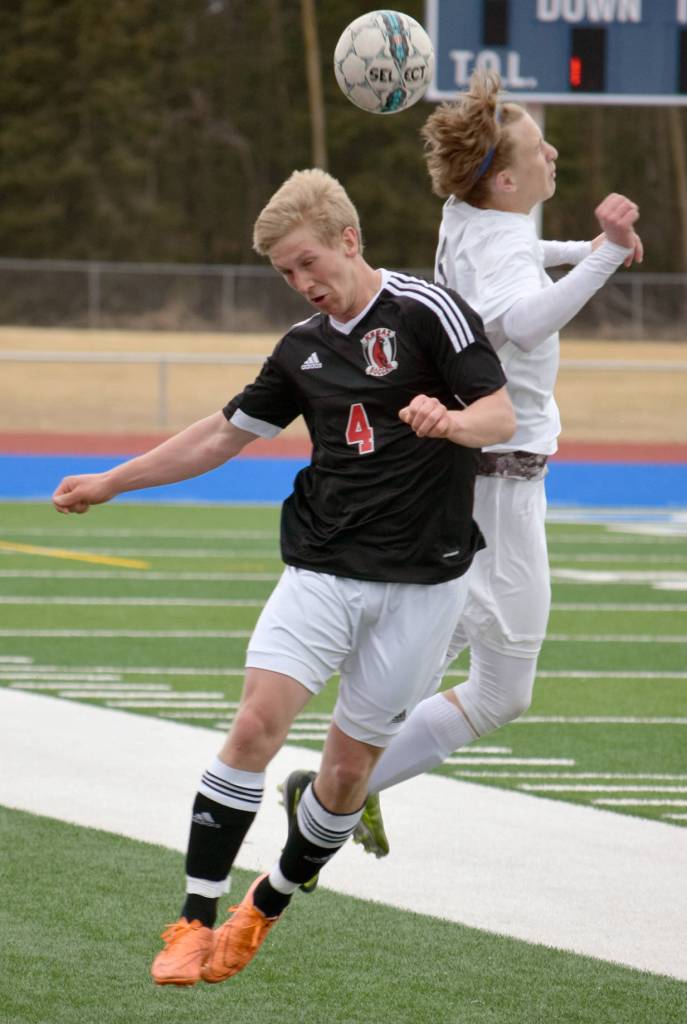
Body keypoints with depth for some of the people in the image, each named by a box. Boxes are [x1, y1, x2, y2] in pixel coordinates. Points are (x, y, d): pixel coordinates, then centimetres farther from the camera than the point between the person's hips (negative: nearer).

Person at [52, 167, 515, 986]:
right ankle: (194, 923, -11)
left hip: (419, 581, -4)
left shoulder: (427, 311, -5)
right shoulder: (303, 347, 11)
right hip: (323, 570, 4)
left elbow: (500, 413, -10)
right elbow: (225, 433, 23)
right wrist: (109, 483, 27)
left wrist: (452, 421, -33)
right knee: (256, 723, -14)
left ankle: (262, 912, 23)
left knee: (349, 767, 1)